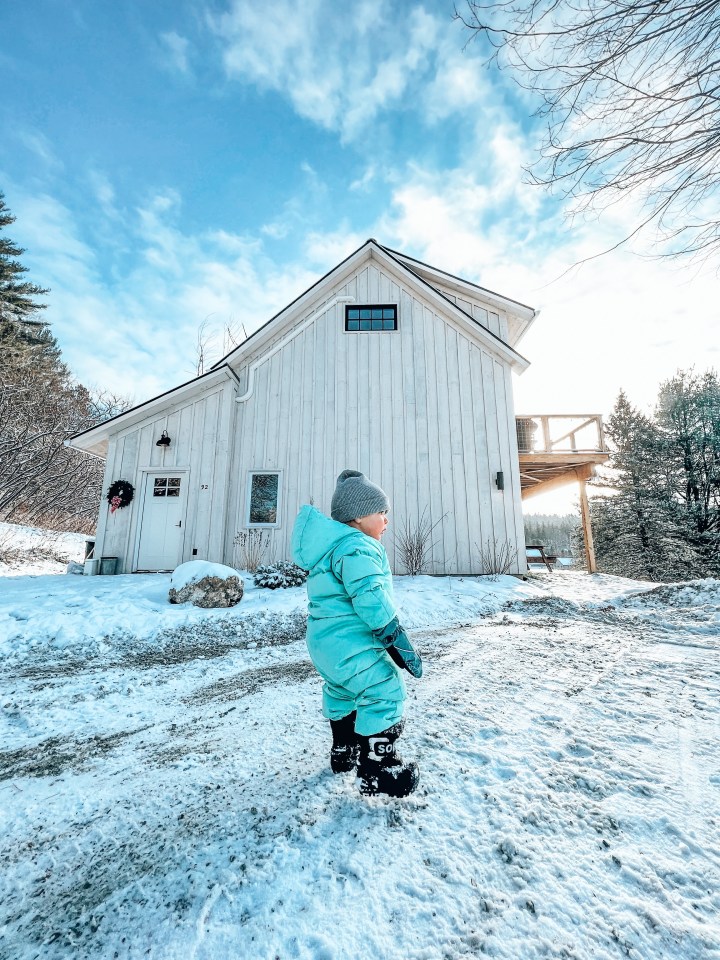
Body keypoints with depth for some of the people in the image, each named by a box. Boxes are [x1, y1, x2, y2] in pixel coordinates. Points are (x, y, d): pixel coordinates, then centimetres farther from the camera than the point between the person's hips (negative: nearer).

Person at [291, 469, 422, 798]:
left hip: (325, 640, 11)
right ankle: (377, 770, 9)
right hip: (349, 643, -11)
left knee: (342, 691, 27)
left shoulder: (334, 544, 12)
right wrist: (399, 642, -21)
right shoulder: (356, 548, -22)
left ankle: (344, 752, 45)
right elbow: (371, 600, -29)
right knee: (384, 693, -3)